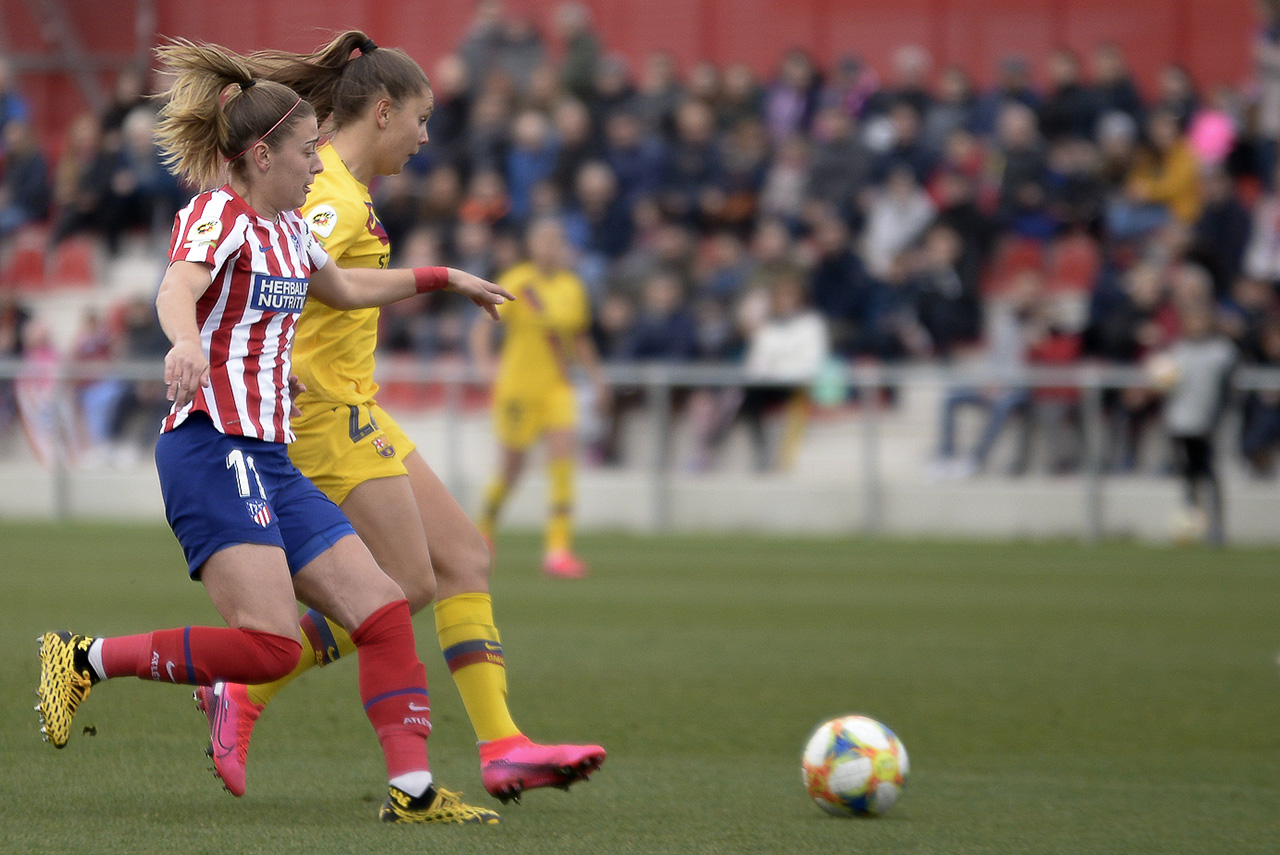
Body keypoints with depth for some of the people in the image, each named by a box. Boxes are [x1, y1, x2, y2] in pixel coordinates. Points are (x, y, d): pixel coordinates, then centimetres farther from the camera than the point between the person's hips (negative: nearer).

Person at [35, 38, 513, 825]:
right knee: (270, 645, -21)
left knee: (383, 611, 0)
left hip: (268, 460, 9)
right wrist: (187, 343, -53)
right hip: (212, 445, -9)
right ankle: (85, 660, -8)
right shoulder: (218, 214, -9)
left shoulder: (289, 228, 18)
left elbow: (344, 288, 40)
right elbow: (176, 291, -31)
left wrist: (442, 278, 42)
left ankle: (413, 790, 1)